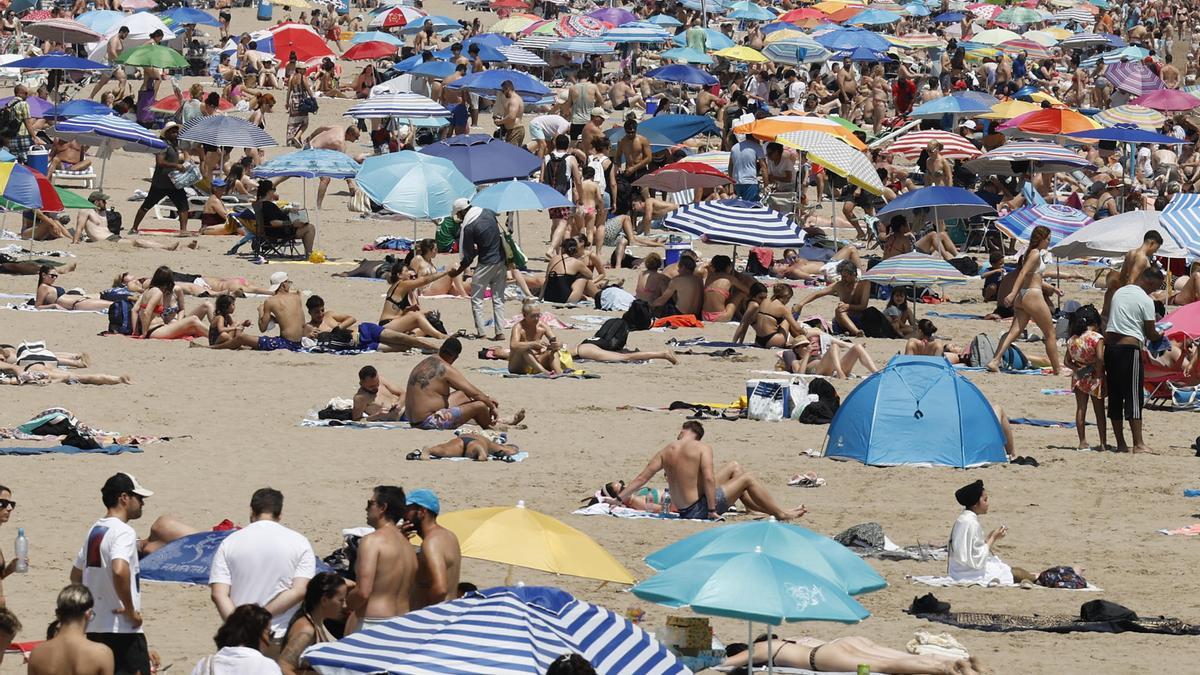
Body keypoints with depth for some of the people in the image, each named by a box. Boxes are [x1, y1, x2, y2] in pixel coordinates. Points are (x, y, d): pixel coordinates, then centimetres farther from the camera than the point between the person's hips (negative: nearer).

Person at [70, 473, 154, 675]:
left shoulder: (94, 531, 16)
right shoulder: (123, 532, -13)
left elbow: (75, 575, 25)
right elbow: (119, 571, -31)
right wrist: (130, 610, -19)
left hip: (93, 628, 9)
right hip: (123, 629, -9)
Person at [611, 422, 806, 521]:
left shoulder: (665, 452, 5)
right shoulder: (703, 449, -10)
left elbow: (642, 478, 2)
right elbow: (708, 478, -22)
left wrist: (619, 499, 7)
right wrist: (712, 509, -19)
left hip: (684, 511, 7)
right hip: (699, 509, -7)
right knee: (747, 479, 7)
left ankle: (772, 510, 35)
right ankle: (781, 514, 14)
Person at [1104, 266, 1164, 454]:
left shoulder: (1119, 293, 15)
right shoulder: (1145, 301, -8)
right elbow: (1151, 334, -5)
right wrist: (1160, 336, 17)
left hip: (1110, 345, 7)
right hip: (1130, 349, -7)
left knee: (1114, 396, 9)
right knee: (1134, 398, -5)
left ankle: (1121, 444, 11)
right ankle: (1138, 444, -9)